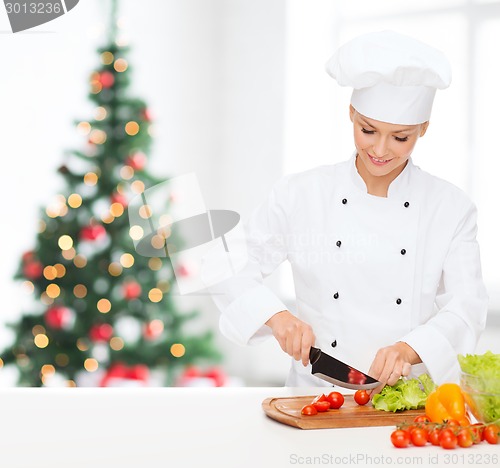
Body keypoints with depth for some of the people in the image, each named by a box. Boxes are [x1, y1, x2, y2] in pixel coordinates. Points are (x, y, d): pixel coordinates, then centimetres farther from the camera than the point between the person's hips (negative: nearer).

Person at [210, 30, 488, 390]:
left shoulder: (452, 208, 4)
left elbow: (468, 307, -2)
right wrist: (276, 315, -13)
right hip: (317, 388, -1)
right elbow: (233, 269, 5)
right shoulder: (301, 194, 3)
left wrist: (411, 349, -21)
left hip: (413, 396, 1)